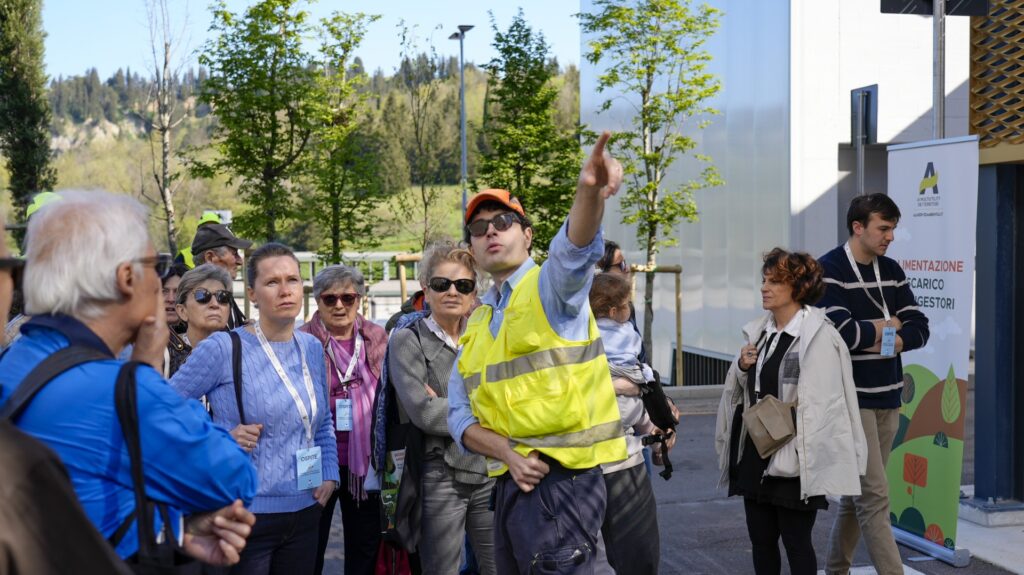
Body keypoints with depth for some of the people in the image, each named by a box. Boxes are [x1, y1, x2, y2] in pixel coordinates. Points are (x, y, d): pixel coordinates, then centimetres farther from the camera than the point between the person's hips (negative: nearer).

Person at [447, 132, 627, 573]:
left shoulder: (552, 285, -4)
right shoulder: (476, 325, 16)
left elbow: (575, 248, -29)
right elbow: (460, 416, 8)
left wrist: (589, 192, -51)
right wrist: (508, 453, -12)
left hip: (560, 478, -7)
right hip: (511, 481, 8)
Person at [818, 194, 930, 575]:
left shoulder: (892, 271, 11)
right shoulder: (829, 270, -10)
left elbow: (920, 329, 6)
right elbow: (843, 332, -23)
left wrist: (889, 340, -14)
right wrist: (888, 326, -6)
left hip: (888, 397, 7)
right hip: (852, 399, -7)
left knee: (858, 493, 15)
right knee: (875, 495, -7)